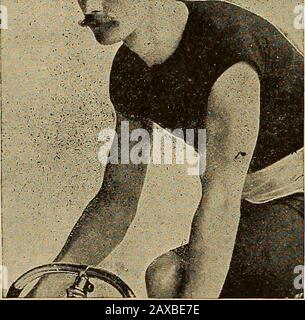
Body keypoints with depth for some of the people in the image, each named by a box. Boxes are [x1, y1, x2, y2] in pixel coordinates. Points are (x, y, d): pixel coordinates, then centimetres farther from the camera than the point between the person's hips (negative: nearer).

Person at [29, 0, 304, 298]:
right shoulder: (129, 71, -4)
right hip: (256, 202, 6)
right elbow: (116, 198, -2)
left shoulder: (228, 48, -27)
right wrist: (48, 286, -7)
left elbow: (219, 205, -32)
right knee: (164, 278, -15)